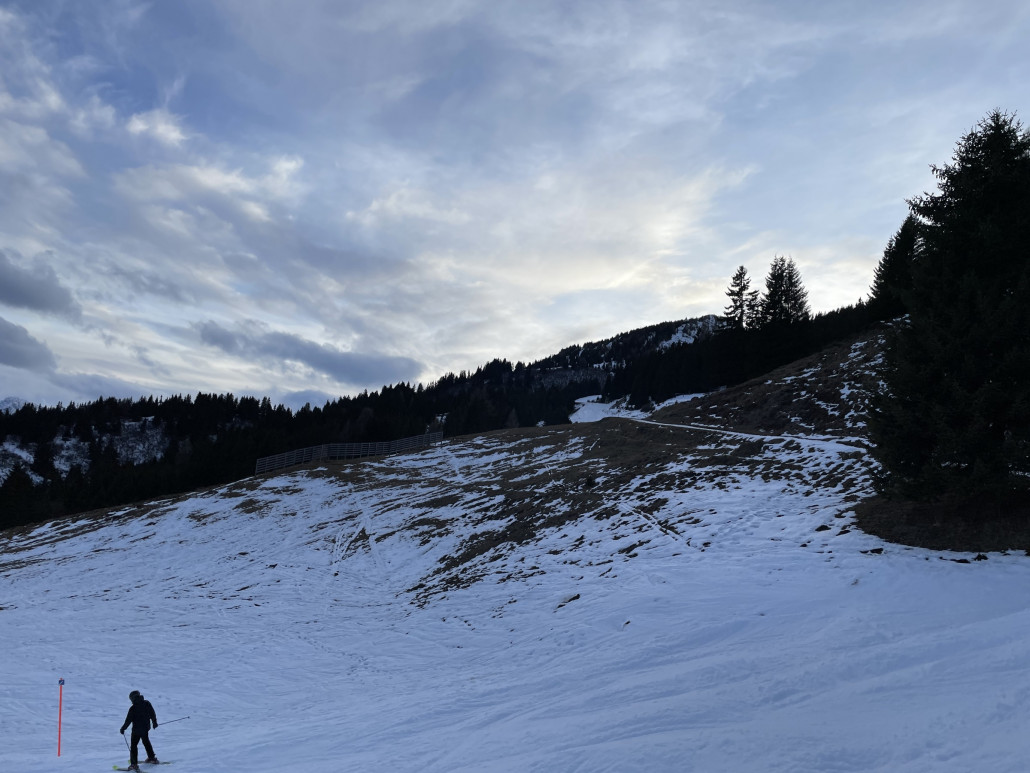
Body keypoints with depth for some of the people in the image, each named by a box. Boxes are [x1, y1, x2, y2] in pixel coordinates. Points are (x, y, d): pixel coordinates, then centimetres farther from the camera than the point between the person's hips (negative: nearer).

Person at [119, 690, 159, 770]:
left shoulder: (133, 708, -19)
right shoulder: (147, 704, -3)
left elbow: (128, 720, -14)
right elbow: (153, 714, 6)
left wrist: (123, 728, 0)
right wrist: (154, 722, 20)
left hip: (136, 730, -6)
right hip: (146, 728, 6)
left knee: (133, 746, 3)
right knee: (146, 742, 25)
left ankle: (134, 764, -3)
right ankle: (152, 758, 34)